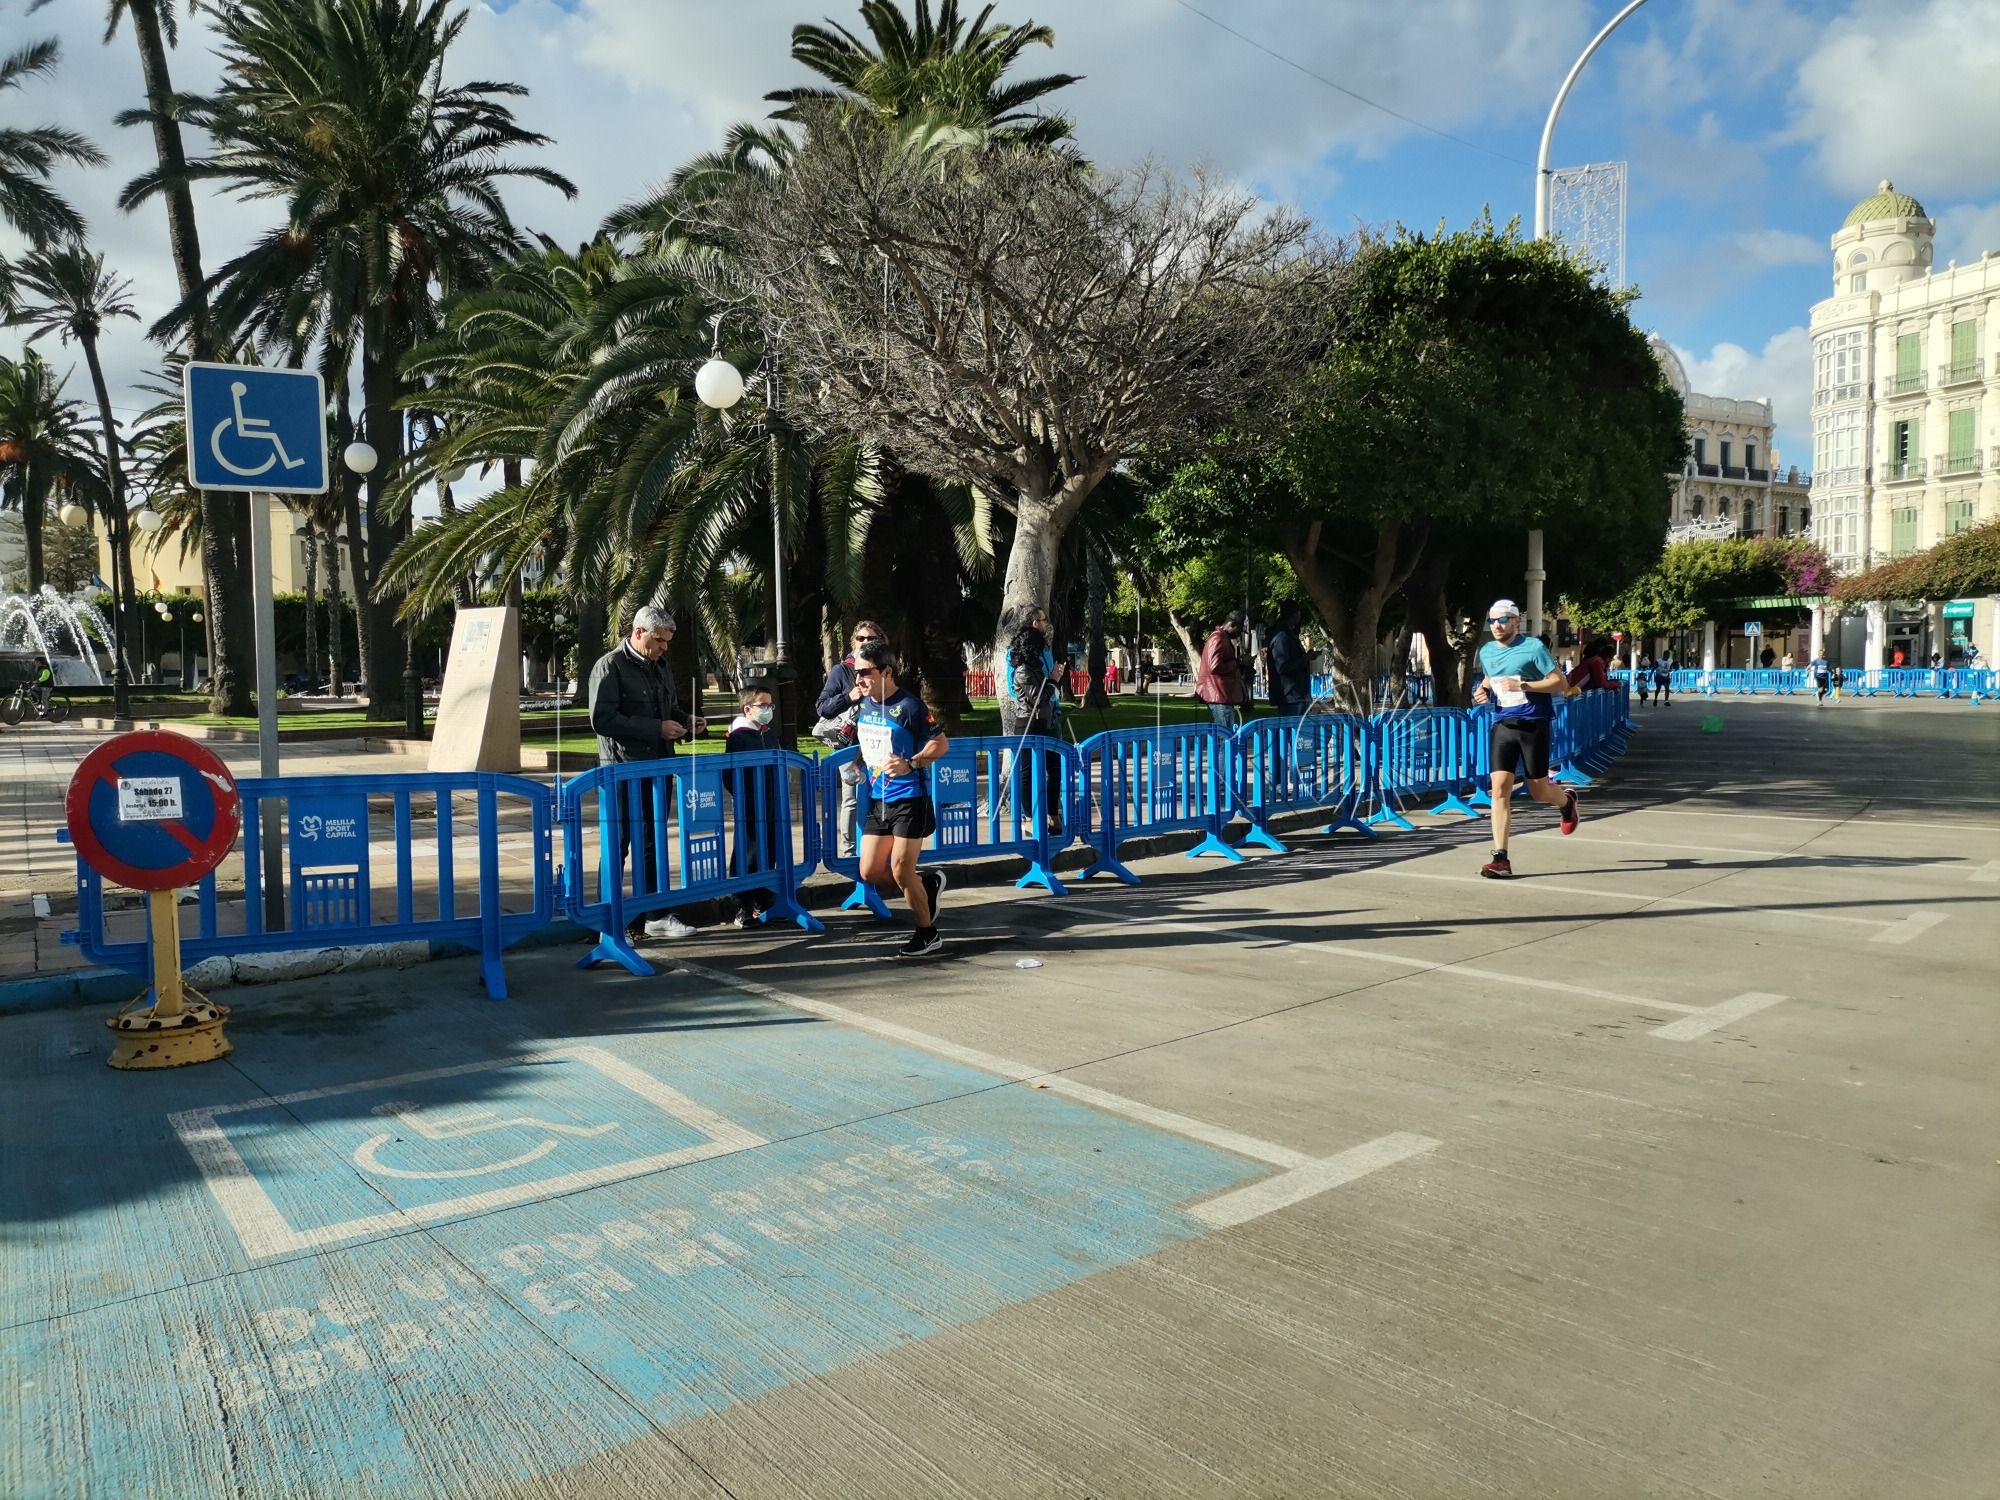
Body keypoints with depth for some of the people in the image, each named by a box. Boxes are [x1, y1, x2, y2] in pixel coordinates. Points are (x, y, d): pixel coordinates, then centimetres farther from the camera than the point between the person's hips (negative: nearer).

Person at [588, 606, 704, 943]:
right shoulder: (610, 667, -10)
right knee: (617, 847, -1)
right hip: (622, 771, -8)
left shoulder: (660, 667, 14)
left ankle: (655, 916, 22)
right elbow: (602, 719, -20)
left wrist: (686, 721, 4)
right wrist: (657, 728, -22)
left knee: (654, 846, 13)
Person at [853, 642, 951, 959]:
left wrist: (910, 764, -26)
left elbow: (941, 743, -14)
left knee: (900, 871, -6)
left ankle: (928, 935, 13)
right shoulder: (864, 706, 9)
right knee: (870, 872, 5)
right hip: (878, 799, 8)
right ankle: (928, 882, 29)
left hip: (910, 799, -8)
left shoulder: (908, 706, -14)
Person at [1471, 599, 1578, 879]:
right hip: (1503, 725, 4)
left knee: (1537, 791, 8)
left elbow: (1560, 682, -9)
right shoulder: (1486, 652, 9)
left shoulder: (1533, 647, -8)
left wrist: (1523, 685, -20)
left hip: (1533, 725, -4)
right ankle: (1500, 859, -9)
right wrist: (1483, 691, 5)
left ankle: (1567, 800, 46)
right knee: (1500, 789, -9)